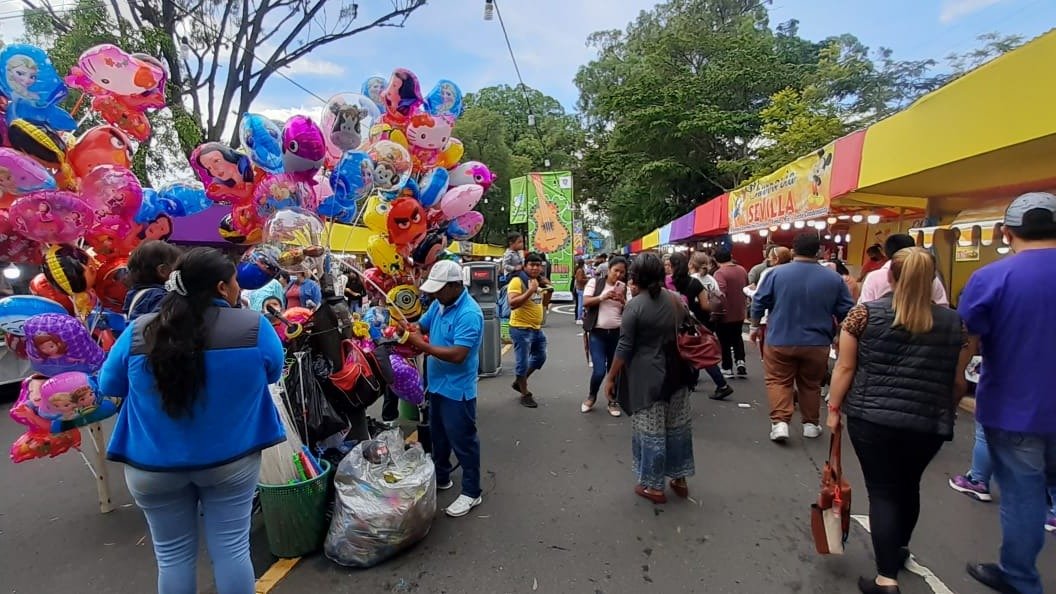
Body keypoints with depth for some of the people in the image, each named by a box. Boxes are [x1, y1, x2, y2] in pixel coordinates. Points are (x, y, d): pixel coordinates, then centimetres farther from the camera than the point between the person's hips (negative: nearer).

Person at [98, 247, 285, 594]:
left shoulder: (138, 333, -10)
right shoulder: (254, 326, -16)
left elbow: (109, 387, 6)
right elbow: (273, 373, 1)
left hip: (154, 465, 2)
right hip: (231, 458, -1)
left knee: (172, 554, 18)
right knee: (232, 548, 13)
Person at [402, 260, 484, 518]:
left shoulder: (469, 314, -26)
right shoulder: (439, 303, 2)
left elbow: (457, 355, -32)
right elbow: (422, 326, 12)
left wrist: (423, 346, -26)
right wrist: (407, 331, -11)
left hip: (456, 389, -9)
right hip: (437, 384, 9)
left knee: (463, 441, 5)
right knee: (439, 436, 24)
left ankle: (471, 492, 21)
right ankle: (441, 478, 44)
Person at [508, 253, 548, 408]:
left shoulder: (539, 282, 10)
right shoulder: (517, 281, -16)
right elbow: (512, 304, -28)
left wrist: (547, 290, 10)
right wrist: (530, 291, -30)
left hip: (537, 328, 9)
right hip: (521, 329, -9)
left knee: (540, 357, 20)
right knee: (523, 363, 0)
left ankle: (519, 382, 36)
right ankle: (525, 395, 16)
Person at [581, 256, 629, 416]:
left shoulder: (624, 288, 5)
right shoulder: (595, 282, -2)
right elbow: (585, 302, -10)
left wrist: (623, 300, -15)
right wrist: (602, 297, -22)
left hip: (617, 333, 3)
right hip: (597, 333, -3)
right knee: (599, 370, -7)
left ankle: (613, 401, 28)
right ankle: (591, 396, 22)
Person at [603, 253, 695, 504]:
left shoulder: (634, 306, -15)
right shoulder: (675, 299, 2)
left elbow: (624, 348, -15)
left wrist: (611, 378, -5)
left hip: (648, 376, -6)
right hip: (676, 371, 6)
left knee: (651, 430, 6)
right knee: (678, 426, 17)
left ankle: (654, 486, 18)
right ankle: (679, 479, 32)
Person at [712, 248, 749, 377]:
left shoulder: (720, 272, -22)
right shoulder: (742, 270, 3)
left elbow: (720, 293, -34)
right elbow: (746, 288, 16)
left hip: (725, 314, -6)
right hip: (739, 313, 6)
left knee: (725, 342, 8)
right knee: (737, 338, 23)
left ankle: (727, 369, 16)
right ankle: (740, 362, 11)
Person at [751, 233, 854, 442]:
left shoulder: (776, 273, -8)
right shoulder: (834, 278, -4)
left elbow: (759, 302, -4)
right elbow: (846, 311, 3)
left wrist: (755, 326, 10)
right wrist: (838, 333, 21)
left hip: (780, 341, -2)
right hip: (817, 343, 2)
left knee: (778, 381, 9)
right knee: (811, 384, 17)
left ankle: (780, 423, -3)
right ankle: (811, 424, 27)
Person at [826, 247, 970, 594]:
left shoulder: (864, 314, -7)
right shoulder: (954, 323, 2)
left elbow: (845, 367, -6)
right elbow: (958, 382, 7)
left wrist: (834, 408, 3)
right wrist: (945, 414, 23)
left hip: (872, 418, -3)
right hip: (927, 424, 3)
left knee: (882, 491, 6)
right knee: (908, 487, 23)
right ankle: (898, 549, 43)